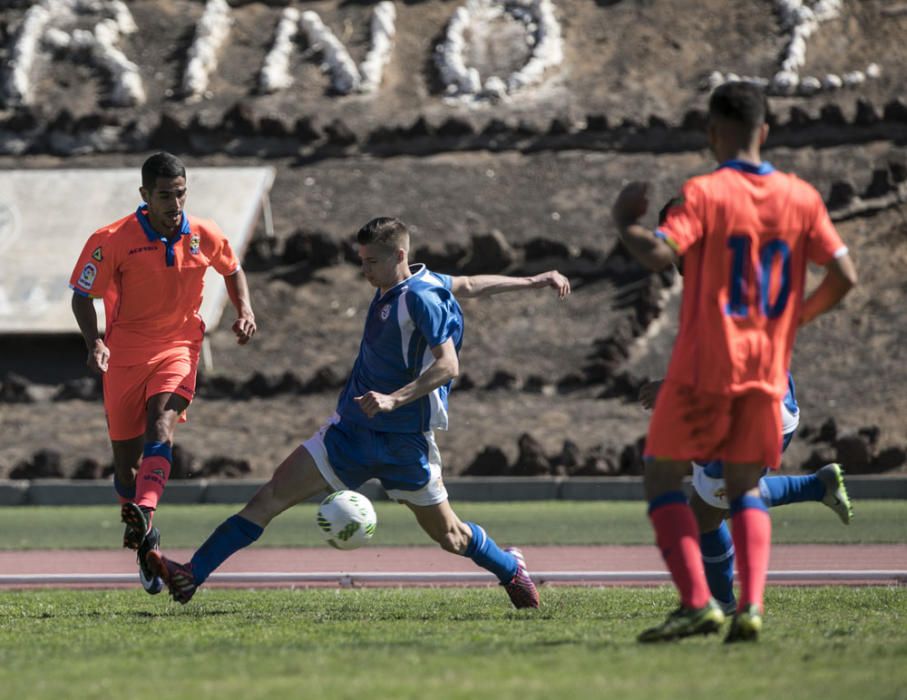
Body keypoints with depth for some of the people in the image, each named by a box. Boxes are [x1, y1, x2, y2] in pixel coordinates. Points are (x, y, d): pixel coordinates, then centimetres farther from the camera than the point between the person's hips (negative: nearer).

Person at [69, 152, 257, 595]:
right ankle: (143, 543, 25)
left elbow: (232, 271, 17)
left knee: (161, 424, -28)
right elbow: (82, 296, -5)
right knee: (126, 455, 4)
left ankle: (144, 513, -43)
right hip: (125, 354, 0)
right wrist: (94, 343, -21)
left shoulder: (204, 237, -4)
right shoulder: (112, 241, -13)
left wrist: (245, 312, 1)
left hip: (178, 347, 0)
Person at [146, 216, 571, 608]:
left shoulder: (420, 298, -16)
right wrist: (532, 282, 31)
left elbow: (448, 366, -24)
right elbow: (468, 286, 20)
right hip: (352, 430, 7)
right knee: (274, 494, -6)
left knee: (449, 537, 6)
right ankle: (191, 575, -12)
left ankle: (510, 569, 38)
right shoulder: (391, 289, 8)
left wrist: (394, 398, -34)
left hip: (404, 441, -7)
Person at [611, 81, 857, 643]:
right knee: (746, 489, 16)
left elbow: (659, 254, -22)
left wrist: (625, 223, -2)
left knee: (663, 478, 7)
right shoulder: (801, 197, 5)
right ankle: (751, 607, -4)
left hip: (704, 368, -4)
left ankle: (697, 602, -9)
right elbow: (844, 277, 3)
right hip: (767, 370, 4)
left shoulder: (705, 193, -8)